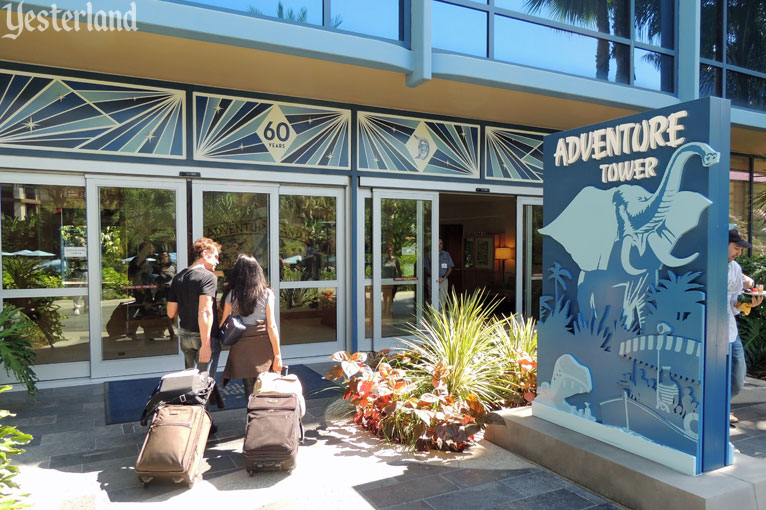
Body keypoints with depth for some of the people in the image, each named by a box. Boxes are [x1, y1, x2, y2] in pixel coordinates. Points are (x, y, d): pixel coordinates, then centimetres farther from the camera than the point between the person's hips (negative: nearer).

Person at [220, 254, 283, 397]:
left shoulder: (231, 294, 1)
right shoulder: (266, 294, -2)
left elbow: (223, 324, 1)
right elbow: (271, 326, -4)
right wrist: (277, 355, 0)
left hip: (241, 345, 1)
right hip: (262, 346, -1)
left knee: (249, 386, 9)